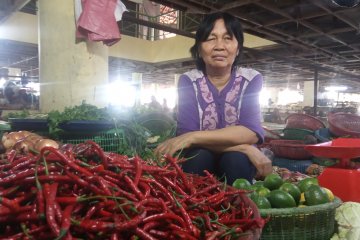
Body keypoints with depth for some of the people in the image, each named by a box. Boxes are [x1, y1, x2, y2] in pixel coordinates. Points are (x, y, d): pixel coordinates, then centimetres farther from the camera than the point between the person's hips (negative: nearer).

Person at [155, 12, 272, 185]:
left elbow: (252, 132, -21)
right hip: (200, 159, -1)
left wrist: (194, 137, -31)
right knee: (198, 156, -31)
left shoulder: (251, 79, -6)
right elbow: (186, 133, -20)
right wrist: (244, 148, -27)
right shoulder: (188, 81, -7)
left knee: (236, 160, -30)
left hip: (238, 160, 1)